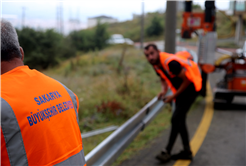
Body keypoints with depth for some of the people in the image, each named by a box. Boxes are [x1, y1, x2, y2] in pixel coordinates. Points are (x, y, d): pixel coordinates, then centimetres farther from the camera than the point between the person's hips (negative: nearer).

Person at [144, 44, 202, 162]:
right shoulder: (156, 64, -3)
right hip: (181, 89, 9)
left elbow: (187, 80, -23)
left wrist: (173, 96, -17)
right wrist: (164, 90, -5)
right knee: (180, 120, 10)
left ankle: (167, 152, -5)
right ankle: (187, 152, 22)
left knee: (176, 119, -13)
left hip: (191, 87, -9)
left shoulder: (171, 62, -30)